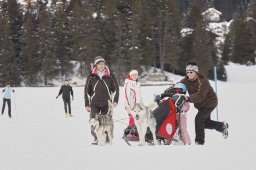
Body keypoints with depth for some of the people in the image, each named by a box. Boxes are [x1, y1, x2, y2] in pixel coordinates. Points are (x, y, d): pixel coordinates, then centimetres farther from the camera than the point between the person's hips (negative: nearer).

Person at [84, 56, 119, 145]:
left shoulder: (110, 75, 2)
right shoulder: (91, 76, 1)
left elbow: (116, 88, 9)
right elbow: (87, 90, 5)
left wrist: (115, 100, -2)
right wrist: (87, 104, 2)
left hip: (107, 103, 0)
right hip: (95, 103, 0)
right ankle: (96, 138, 6)